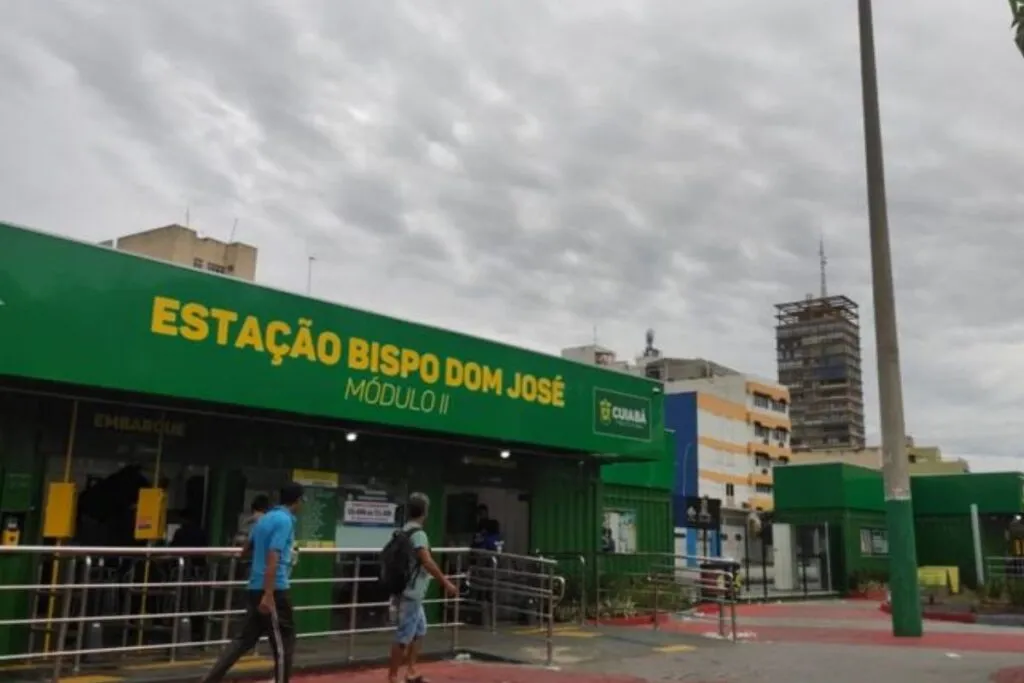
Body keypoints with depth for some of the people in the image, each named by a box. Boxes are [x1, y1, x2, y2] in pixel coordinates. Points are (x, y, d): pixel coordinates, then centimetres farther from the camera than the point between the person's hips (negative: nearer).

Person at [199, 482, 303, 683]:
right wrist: (268, 595, -25)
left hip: (255, 588, 9)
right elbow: (273, 558, -22)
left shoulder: (266, 518, 14)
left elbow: (247, 547, 29)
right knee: (284, 642, 3)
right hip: (273, 590, -9)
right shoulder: (285, 520, -13)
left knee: (246, 638, 12)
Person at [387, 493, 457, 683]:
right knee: (404, 635, -3)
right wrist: (446, 583, -21)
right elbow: (427, 562, -25)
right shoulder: (418, 533, -16)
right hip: (411, 593, -10)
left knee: (420, 630, 19)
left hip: (410, 591, 10)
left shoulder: (404, 531, 11)